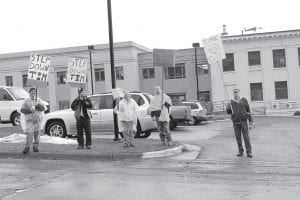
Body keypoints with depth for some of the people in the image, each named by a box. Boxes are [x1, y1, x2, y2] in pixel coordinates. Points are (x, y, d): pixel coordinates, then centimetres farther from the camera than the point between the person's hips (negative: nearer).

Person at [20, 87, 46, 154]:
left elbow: (43, 108, -6)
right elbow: (22, 109, -5)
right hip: (29, 120, -2)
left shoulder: (39, 100, 8)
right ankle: (27, 147, 2)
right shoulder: (26, 101, 4)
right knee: (29, 133, -9)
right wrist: (30, 110, -19)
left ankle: (35, 146, 17)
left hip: (38, 120, 2)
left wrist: (37, 105, -23)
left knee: (37, 133, 6)